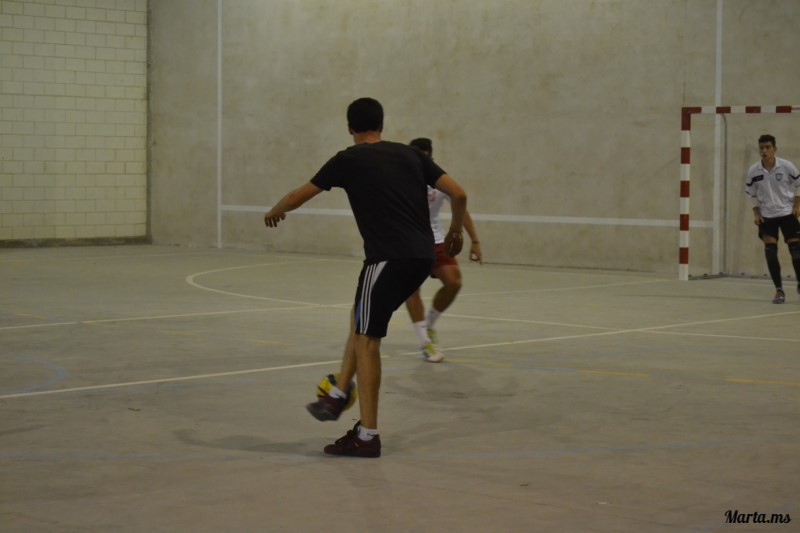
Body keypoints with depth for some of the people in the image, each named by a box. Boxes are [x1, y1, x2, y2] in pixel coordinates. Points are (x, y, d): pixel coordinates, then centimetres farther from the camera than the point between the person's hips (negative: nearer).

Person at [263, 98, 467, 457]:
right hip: (423, 257, 6)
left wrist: (274, 211, 33)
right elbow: (458, 194, 11)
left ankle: (367, 436, 1)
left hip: (388, 258, -6)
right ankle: (336, 397, 21)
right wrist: (456, 232, 28)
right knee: (360, 320, 23)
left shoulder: (348, 160, 4)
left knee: (366, 340, 1)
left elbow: (298, 197, 12)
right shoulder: (411, 155, 16)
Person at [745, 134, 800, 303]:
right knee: (770, 251, -8)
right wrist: (756, 213, -1)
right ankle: (779, 290, 0)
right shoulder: (753, 171, -7)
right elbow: (752, 194, 7)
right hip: (766, 216, 1)